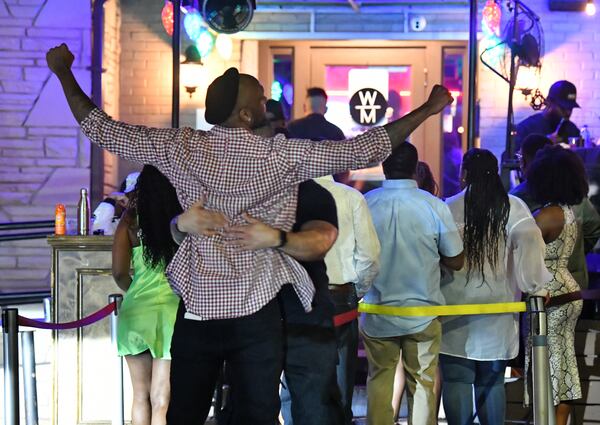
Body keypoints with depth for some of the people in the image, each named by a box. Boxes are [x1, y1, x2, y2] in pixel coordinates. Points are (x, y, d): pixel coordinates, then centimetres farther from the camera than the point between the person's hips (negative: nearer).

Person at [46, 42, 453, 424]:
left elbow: (100, 128, 3)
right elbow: (363, 150, -9)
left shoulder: (179, 148, -3)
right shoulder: (283, 156, -10)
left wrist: (63, 73, 15)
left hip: (197, 311, 2)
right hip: (257, 313, -2)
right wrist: (429, 109, -1)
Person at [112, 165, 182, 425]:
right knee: (162, 400, 0)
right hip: (171, 309, -2)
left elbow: (119, 272, -2)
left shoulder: (132, 219, -2)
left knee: (141, 396, 15)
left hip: (136, 311, 2)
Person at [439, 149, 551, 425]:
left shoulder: (449, 208, -5)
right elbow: (530, 244, -15)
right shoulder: (514, 208, -1)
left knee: (457, 381, 1)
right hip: (498, 313, 3)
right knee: (492, 382, 13)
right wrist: (533, 285, -9)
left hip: (457, 313, -3)